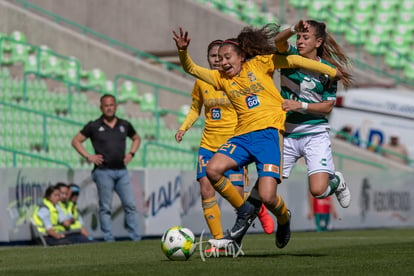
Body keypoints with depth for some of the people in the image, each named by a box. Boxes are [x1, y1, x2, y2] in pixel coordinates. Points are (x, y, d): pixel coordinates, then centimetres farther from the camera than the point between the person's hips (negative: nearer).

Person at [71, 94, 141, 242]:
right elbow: (76, 141, 6)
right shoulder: (94, 126, 2)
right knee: (106, 208, -1)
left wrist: (131, 153, 12)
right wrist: (88, 156, -3)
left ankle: (136, 239, 2)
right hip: (103, 171, -3)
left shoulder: (124, 125, 11)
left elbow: (137, 138, 28)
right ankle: (108, 239, 3)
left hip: (121, 170, 3)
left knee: (130, 205, -1)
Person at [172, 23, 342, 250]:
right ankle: (244, 211, 1)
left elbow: (292, 61, 6)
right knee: (212, 169, -22)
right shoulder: (221, 78, 17)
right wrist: (182, 51, -7)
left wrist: (331, 71, 3)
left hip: (268, 132, -5)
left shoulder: (259, 64, 7)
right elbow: (192, 69, 13)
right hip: (243, 135, 5)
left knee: (267, 197, -17)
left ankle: (283, 218, 20)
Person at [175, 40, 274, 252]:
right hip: (208, 143, 3)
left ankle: (259, 210, 26)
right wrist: (184, 127, 4)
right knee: (206, 190, -11)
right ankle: (218, 240, 0)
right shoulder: (202, 81, 7)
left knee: (237, 193, -10)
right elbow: (195, 108, 20)